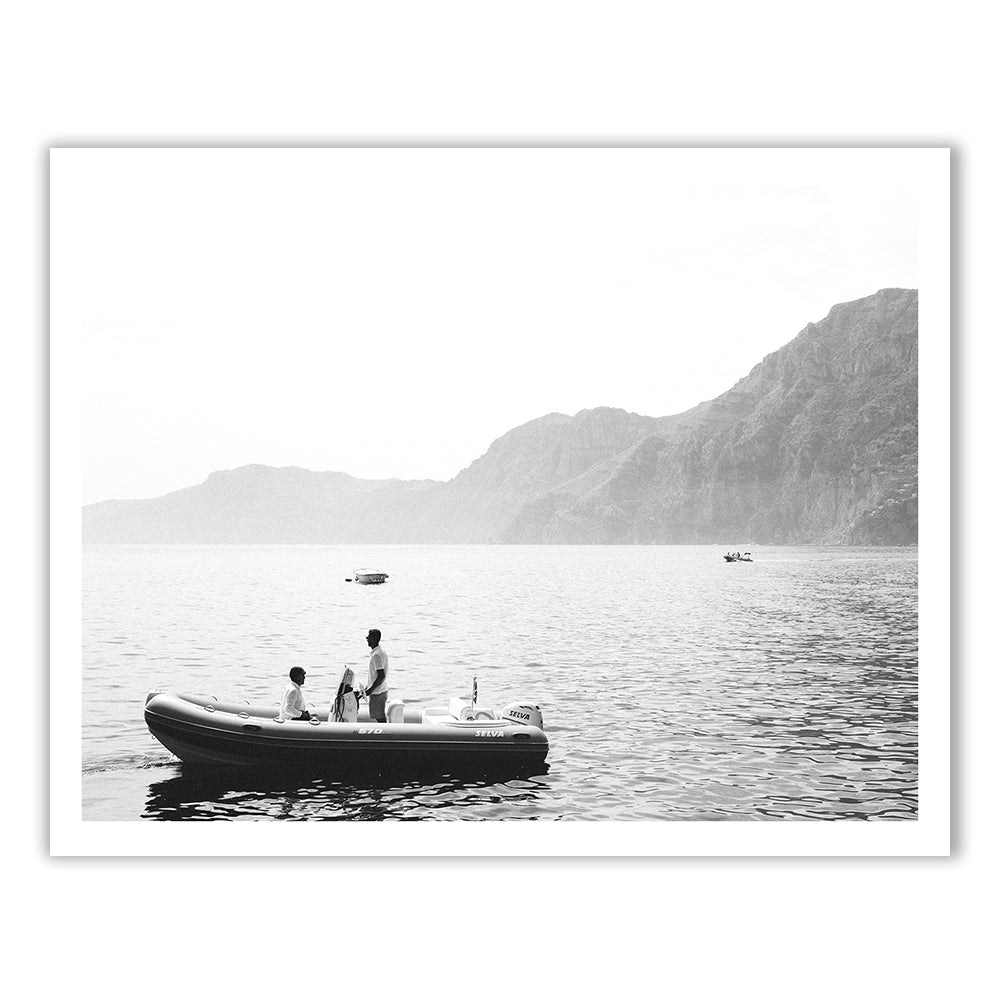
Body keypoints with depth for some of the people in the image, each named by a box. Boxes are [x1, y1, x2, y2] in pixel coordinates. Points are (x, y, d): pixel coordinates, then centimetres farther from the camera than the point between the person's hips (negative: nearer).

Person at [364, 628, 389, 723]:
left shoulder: (377, 655, -21)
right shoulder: (381, 651, 10)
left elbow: (381, 676, -25)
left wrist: (370, 690, -19)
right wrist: (368, 687, 20)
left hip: (377, 693, -10)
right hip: (382, 690, 10)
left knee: (379, 719, -4)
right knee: (380, 718, 14)